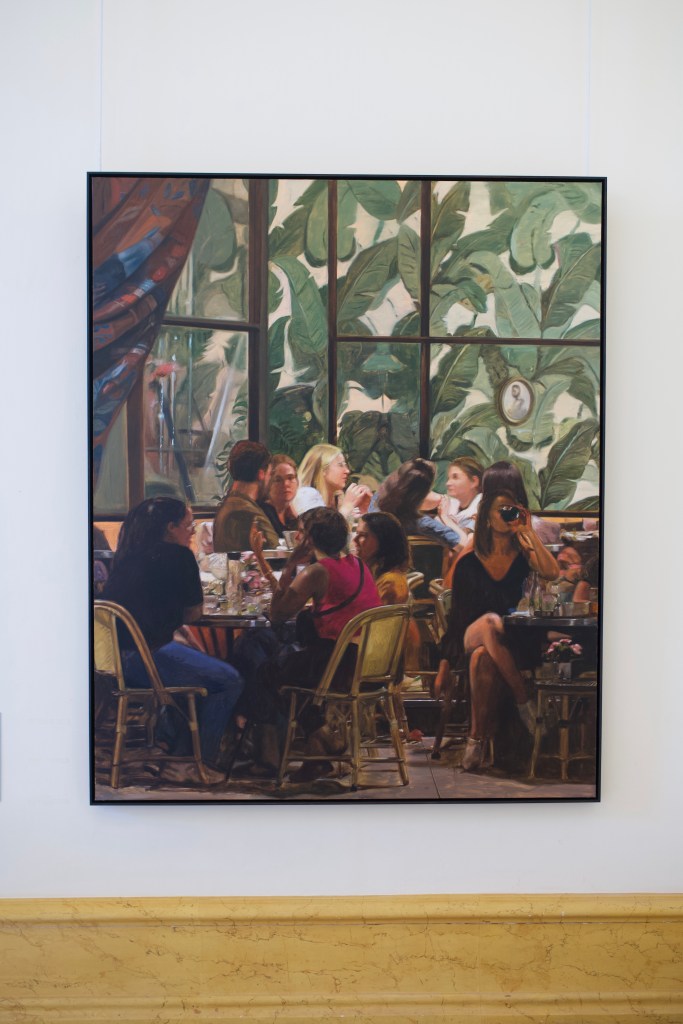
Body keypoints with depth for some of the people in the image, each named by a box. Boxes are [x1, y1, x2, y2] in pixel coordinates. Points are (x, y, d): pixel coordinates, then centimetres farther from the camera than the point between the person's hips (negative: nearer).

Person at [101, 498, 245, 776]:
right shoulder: (178, 556, -7)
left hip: (113, 654, 9)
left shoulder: (128, 555, 14)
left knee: (199, 663, 30)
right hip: (143, 657, -9)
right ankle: (203, 761, 5)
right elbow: (193, 615, 2)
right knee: (229, 682, -2)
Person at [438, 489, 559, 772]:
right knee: (489, 622, -38)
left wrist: (529, 532, -6)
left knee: (481, 658, -37)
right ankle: (524, 701, -32)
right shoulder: (468, 564, 10)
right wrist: (445, 663, 4)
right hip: (473, 636, 0)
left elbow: (552, 573, -13)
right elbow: (456, 616, 10)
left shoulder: (523, 556, 10)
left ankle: (477, 736, -32)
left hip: (512, 640, 0)